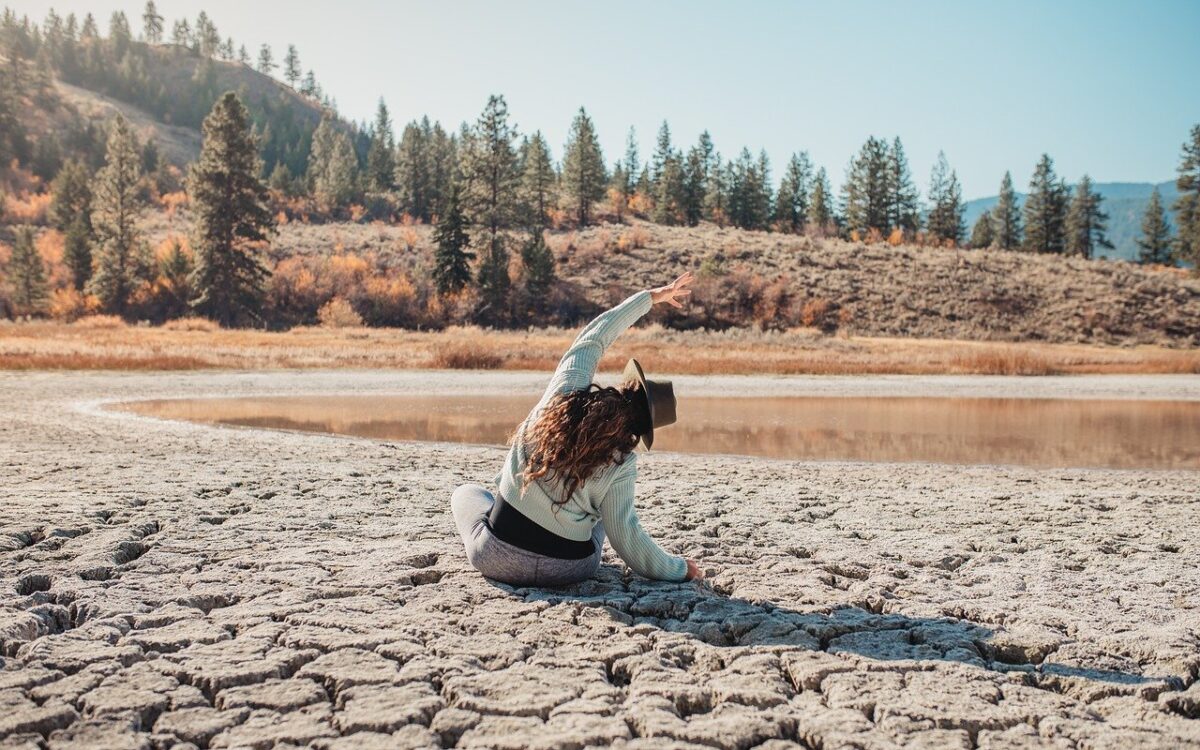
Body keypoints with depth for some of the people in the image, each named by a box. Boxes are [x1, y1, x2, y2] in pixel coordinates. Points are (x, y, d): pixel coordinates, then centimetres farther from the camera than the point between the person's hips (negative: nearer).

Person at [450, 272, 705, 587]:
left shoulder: (563, 392, -11)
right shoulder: (621, 462, -13)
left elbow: (592, 338, 5)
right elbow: (625, 534, -10)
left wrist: (651, 296, 15)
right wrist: (679, 569, 3)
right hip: (570, 569, 0)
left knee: (466, 493, 33)